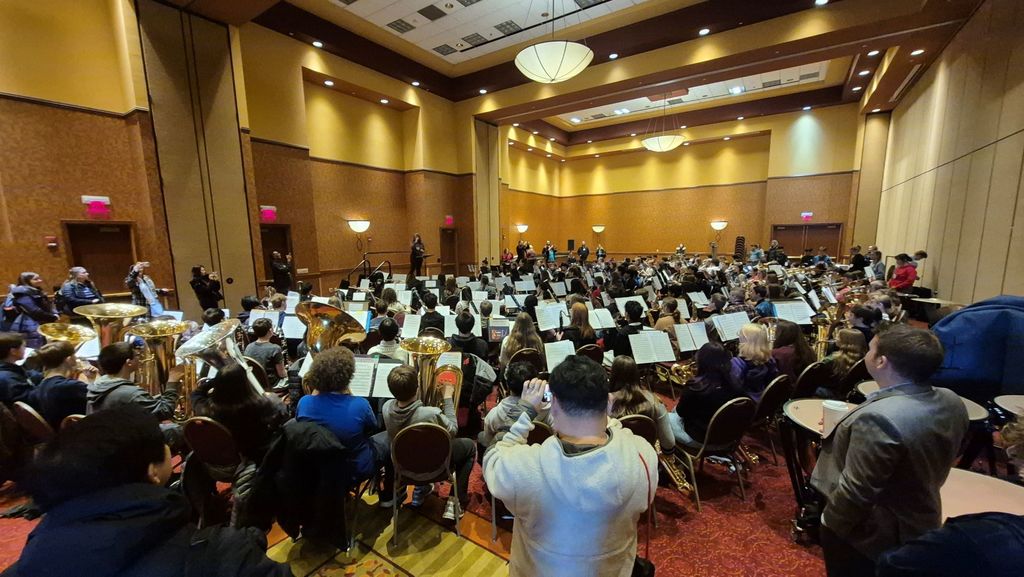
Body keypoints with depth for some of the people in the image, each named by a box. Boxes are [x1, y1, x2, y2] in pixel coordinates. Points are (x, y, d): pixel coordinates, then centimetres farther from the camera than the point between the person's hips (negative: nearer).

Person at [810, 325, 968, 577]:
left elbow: (855, 492, -28)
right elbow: (930, 462, 8)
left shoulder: (878, 419, -35)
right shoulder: (951, 402, -6)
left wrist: (830, 522, -13)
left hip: (869, 535, -7)